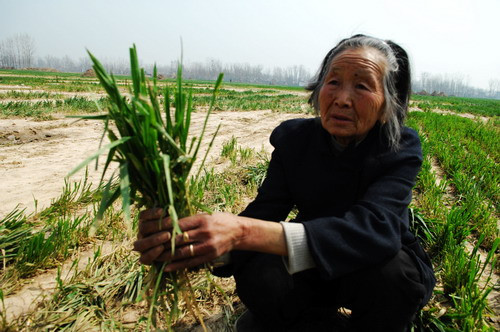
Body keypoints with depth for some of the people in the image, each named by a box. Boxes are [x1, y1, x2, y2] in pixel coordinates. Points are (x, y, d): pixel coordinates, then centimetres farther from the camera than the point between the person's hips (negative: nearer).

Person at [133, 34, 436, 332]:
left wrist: (244, 232, -51)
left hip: (380, 271, 0)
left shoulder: (402, 149, -19)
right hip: (314, 270, 1)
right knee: (258, 272, -28)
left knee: (387, 269, -34)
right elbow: (262, 212, -22)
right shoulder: (294, 139, -12)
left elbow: (375, 228, -38)